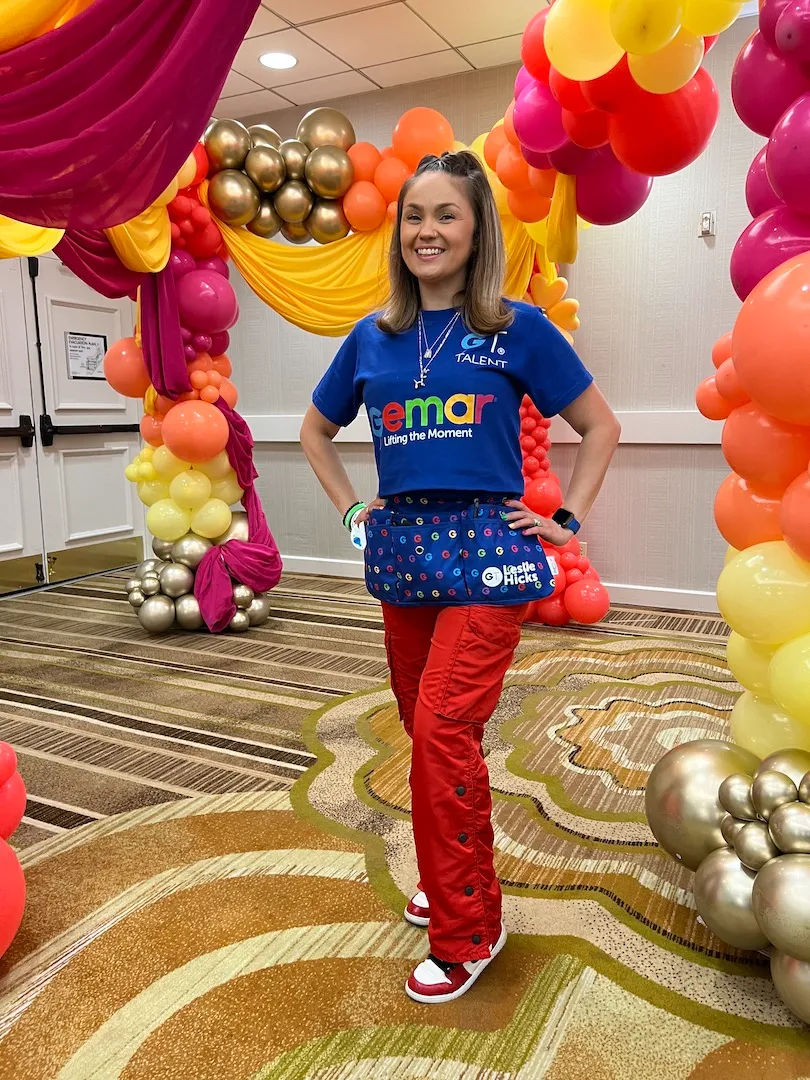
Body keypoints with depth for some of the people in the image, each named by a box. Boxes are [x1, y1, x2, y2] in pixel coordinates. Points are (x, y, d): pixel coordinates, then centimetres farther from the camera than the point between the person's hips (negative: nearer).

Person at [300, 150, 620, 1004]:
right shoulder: (372, 338, 9)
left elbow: (600, 426, 5)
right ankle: (451, 877, 36)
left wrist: (566, 519, -1)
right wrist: (351, 509, 11)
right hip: (401, 551, 5)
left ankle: (465, 930, 8)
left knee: (443, 729, -11)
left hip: (486, 552, -4)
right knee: (425, 730, 13)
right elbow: (316, 431, 22)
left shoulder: (517, 330, -1)